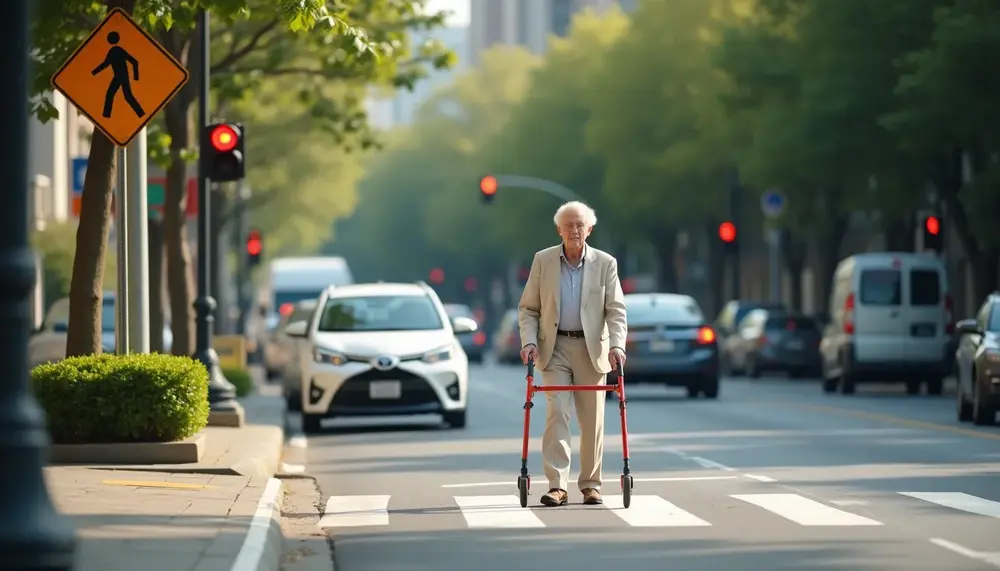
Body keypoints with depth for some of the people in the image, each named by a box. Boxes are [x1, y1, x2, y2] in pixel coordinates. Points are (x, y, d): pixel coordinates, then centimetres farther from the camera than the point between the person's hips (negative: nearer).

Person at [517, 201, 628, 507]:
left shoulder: (605, 263, 0)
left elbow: (616, 309, -3)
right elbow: (528, 308, 5)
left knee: (592, 421, 4)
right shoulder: (543, 261, 1)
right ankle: (557, 485, -15)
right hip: (555, 347, -1)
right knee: (556, 413, -11)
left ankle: (591, 485, 15)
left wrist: (617, 345, -18)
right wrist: (529, 341, -10)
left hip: (592, 349, 1)